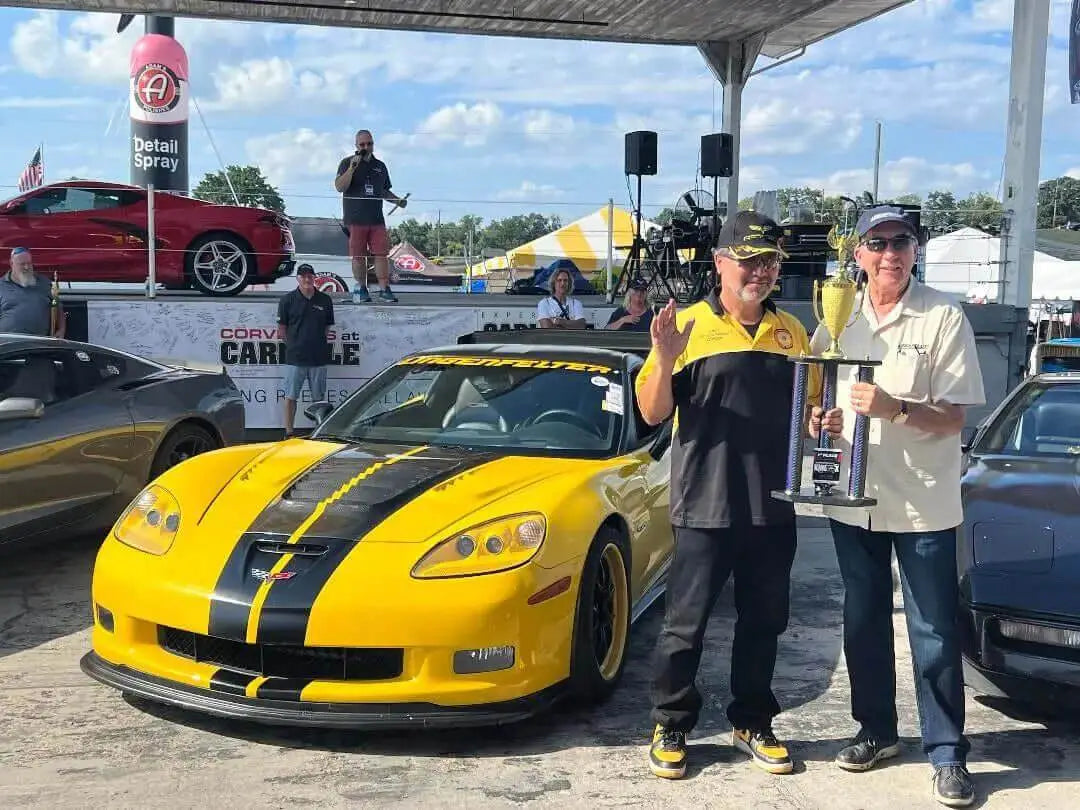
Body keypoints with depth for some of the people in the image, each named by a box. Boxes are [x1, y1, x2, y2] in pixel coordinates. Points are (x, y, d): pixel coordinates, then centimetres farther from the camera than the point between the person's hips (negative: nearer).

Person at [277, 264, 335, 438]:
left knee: (319, 398, 8)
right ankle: (289, 434, 9)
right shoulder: (287, 300, 0)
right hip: (295, 358, -2)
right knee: (291, 397, 2)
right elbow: (282, 328, 3)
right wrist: (293, 345, 1)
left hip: (318, 357, 2)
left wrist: (318, 343, 6)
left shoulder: (325, 300, 6)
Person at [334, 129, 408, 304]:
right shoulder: (347, 163, 4)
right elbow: (339, 187, -9)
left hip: (376, 219, 3)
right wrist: (352, 168, -19)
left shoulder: (380, 166, 17)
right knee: (358, 256, 2)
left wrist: (398, 200, 10)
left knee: (381, 254, -5)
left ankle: (384, 289, -2)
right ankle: (361, 289, 12)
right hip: (355, 219, -3)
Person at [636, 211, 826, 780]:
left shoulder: (791, 332, 10)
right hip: (704, 505, -4)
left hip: (773, 507, 5)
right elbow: (652, 412, -5)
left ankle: (751, 723, 30)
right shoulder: (689, 326, -4)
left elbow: (810, 404, 20)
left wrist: (827, 420, -3)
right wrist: (664, 360, -23)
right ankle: (670, 727, 20)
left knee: (763, 622, 14)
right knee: (685, 624, 4)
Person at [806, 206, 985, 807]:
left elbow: (954, 418, -10)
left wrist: (895, 408, -27)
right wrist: (815, 418, -7)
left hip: (924, 503, -4)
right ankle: (877, 731, 31)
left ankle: (947, 752, 16)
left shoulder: (944, 317, -8)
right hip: (854, 499, 5)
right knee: (864, 623, 15)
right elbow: (812, 396, 16)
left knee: (935, 633, 3)